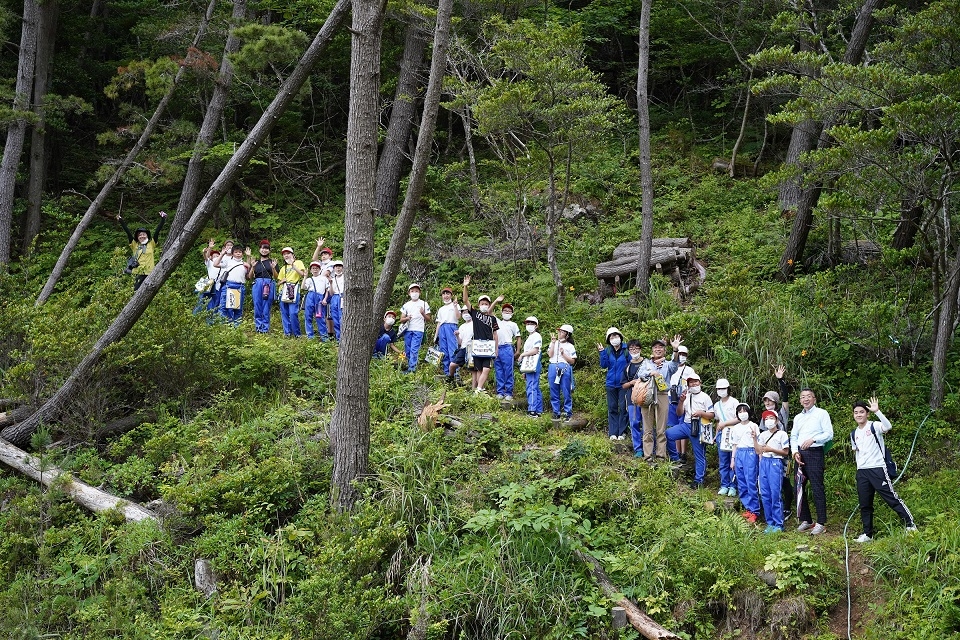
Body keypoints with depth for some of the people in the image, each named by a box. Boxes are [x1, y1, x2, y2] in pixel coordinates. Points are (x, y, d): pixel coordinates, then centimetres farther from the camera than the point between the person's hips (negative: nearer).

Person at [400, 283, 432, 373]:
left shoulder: (424, 304, 8)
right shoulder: (406, 305, 14)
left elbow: (428, 319, 7)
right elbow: (401, 319, 12)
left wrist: (423, 314, -13)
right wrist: (407, 318, -10)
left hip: (418, 330, -4)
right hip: (408, 330, 4)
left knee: (414, 350, -13)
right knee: (407, 351, 3)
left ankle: (412, 369, -16)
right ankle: (409, 366, 14)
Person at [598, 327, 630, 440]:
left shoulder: (626, 350, -4)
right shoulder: (607, 350, 4)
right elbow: (604, 365, -3)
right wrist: (602, 352, -12)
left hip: (623, 384, -3)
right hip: (611, 383, 3)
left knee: (623, 408, 0)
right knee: (612, 408, 6)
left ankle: (622, 432, 7)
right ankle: (613, 432, 11)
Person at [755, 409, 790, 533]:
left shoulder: (782, 434, -1)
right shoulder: (763, 435, 16)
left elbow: (786, 452, -5)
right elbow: (758, 451, 13)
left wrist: (771, 449, -14)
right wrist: (754, 438, 3)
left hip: (775, 463, -6)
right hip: (764, 462, 6)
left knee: (775, 494, -8)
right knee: (765, 494, 5)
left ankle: (778, 524, -3)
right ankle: (770, 523, 12)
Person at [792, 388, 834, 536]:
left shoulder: (821, 414, 2)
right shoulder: (798, 417, 19)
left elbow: (829, 434, -5)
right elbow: (793, 437, 16)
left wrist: (813, 439, -18)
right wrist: (795, 452, -1)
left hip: (815, 453, -6)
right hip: (800, 454, 6)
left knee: (817, 488, -10)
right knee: (799, 487, 5)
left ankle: (821, 523, -8)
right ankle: (806, 520, 15)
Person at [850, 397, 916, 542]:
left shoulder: (874, 426, -6)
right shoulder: (854, 434, 14)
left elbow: (888, 427, -27)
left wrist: (877, 411, -35)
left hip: (878, 469, -6)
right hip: (861, 472, 6)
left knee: (892, 498, -7)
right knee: (864, 505, 7)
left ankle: (910, 524, 2)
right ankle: (867, 534, 13)